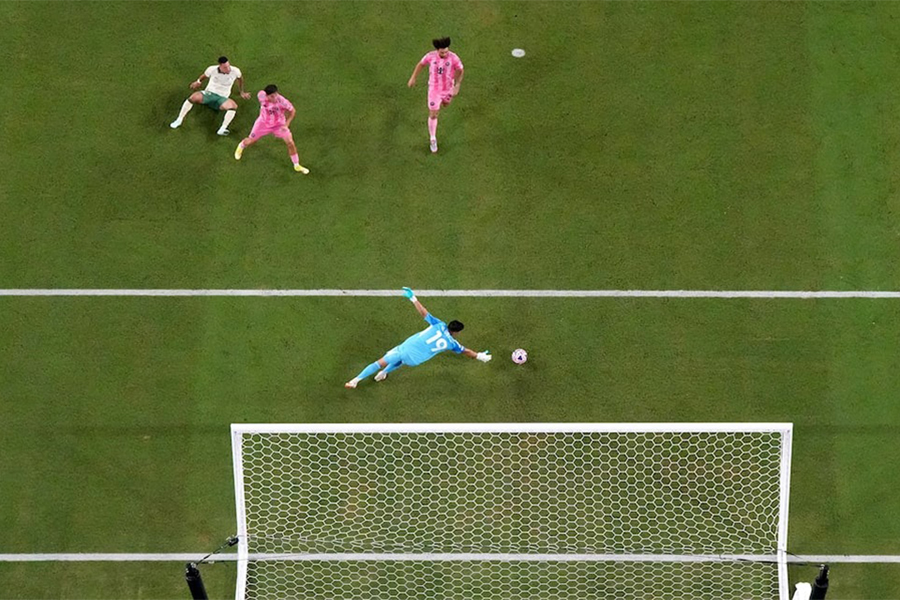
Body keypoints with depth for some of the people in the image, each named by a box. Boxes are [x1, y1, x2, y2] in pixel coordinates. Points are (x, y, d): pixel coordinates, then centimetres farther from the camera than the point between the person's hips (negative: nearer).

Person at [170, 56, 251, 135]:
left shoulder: (235, 71, -7)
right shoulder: (212, 69, -7)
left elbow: (240, 77, 17)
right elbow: (204, 75, 16)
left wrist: (242, 92, 25)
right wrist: (198, 81, 32)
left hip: (222, 99, 0)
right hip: (208, 94, 0)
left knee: (233, 105, -35)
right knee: (194, 97, -33)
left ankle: (222, 129, -48)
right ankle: (179, 120, -26)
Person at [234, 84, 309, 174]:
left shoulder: (282, 101, -37)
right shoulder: (261, 95, -29)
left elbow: (293, 111, -20)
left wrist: (286, 124, -28)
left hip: (279, 125, -2)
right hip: (263, 123, 2)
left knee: (290, 142, -13)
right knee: (250, 141, 14)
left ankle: (297, 166, 8)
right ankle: (241, 146, 54)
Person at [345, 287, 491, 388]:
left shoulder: (439, 325, 1)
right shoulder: (452, 343, 1)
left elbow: (424, 313, -3)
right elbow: (466, 352, 15)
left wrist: (413, 298, 1)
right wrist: (480, 356, 31)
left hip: (406, 348, -1)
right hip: (413, 360, 1)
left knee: (380, 362, 4)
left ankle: (356, 380, 1)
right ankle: (384, 373, 31)